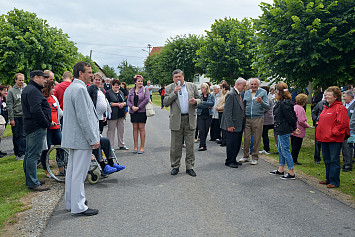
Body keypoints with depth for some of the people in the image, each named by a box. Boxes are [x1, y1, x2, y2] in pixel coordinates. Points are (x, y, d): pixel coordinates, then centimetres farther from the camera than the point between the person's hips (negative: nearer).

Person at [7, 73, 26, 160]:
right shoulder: (11, 91, -1)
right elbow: (9, 106, -3)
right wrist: (11, 119, -8)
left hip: (25, 116, 1)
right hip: (15, 117, -1)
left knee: (23, 135, -1)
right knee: (16, 136, 7)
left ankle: (21, 153, 6)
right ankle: (17, 153, 17)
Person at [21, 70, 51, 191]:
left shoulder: (28, 89, 20)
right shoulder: (33, 91, -15)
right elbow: (36, 110, -26)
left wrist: (46, 122, 18)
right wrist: (46, 123, -17)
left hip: (30, 126, 12)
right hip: (37, 128, -12)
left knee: (29, 154, 16)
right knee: (33, 155, -7)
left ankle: (30, 180, 27)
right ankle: (33, 183, -3)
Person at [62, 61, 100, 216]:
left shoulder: (69, 88, 16)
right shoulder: (80, 89, -17)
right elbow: (84, 117, -22)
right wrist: (93, 139, -17)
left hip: (72, 138, 11)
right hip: (81, 138, -11)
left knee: (72, 171, 16)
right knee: (79, 173, -4)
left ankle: (71, 203, 27)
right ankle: (78, 207, 4)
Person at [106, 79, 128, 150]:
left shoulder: (121, 92, 15)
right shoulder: (108, 93, -4)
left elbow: (125, 101, 17)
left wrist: (123, 104, -6)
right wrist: (117, 104, -16)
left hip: (121, 114, 6)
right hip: (113, 114, -6)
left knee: (121, 129, 10)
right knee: (111, 130, -1)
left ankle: (121, 145, 20)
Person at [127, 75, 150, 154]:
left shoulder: (145, 89, 1)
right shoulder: (131, 90, 12)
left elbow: (146, 99, -10)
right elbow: (128, 101, 9)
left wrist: (138, 107, -13)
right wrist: (132, 106, -10)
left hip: (142, 111, -4)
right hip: (133, 112, 4)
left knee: (141, 128, -3)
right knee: (135, 128, 5)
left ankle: (142, 147, 2)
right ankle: (135, 147, 11)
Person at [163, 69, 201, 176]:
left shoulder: (192, 86, 10)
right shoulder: (169, 88, 6)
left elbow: (199, 99, 12)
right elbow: (165, 103, -2)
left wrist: (195, 101, -12)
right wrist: (174, 93, -12)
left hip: (190, 119, 1)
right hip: (176, 120, -1)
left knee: (190, 145, 5)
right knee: (175, 145, 4)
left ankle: (189, 167, 15)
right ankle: (175, 166, 17)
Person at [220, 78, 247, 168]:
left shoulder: (239, 94, 13)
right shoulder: (231, 94, -15)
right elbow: (227, 111, -19)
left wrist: (243, 123, 16)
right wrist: (230, 125, -22)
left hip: (240, 124, 9)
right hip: (233, 125, -9)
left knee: (237, 143, 14)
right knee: (232, 144, -1)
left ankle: (233, 160, 25)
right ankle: (229, 161, 11)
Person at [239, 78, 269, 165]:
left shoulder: (263, 92, 2)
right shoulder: (246, 93, 13)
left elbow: (267, 107, -4)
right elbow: (243, 105, 20)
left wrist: (261, 102, -24)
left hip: (258, 119, -3)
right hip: (247, 118, 3)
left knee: (256, 139, 2)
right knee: (246, 138, 3)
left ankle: (255, 158, 13)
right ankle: (246, 156, 17)